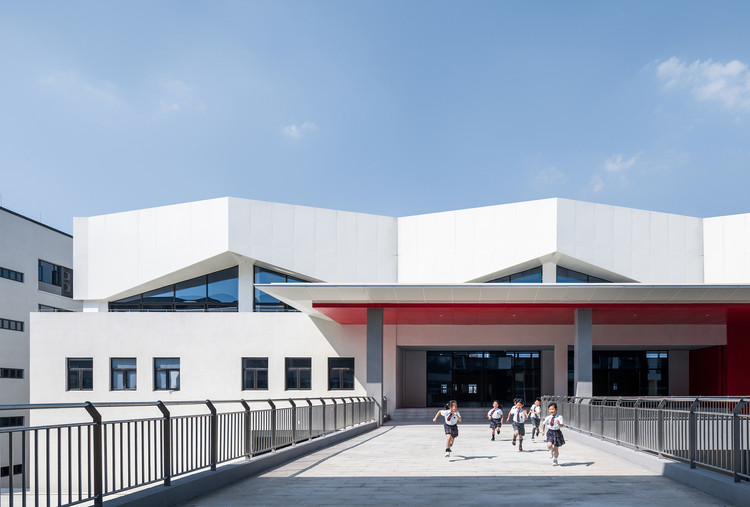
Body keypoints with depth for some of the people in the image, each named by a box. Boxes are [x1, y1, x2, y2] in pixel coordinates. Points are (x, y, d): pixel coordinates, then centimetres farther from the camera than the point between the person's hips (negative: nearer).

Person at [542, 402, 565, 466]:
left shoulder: (559, 417, -10)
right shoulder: (548, 418, -1)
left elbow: (562, 425, -19)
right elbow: (544, 424, 15)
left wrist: (559, 424, -40)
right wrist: (543, 431, 11)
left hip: (557, 432, -1)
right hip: (550, 432, 1)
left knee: (556, 448, 8)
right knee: (549, 445, -21)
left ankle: (555, 460, 31)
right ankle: (551, 450, 18)